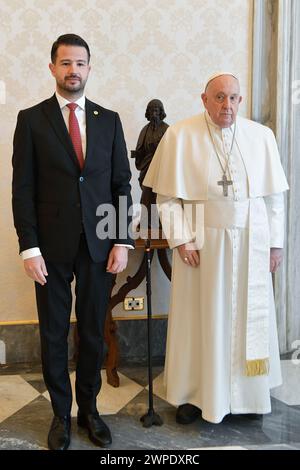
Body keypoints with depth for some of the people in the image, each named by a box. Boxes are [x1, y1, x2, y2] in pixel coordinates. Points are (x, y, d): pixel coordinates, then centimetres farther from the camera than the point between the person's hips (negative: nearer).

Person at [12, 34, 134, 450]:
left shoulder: (109, 120, 7)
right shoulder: (31, 119, 1)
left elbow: (121, 184, 6)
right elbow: (23, 189, -3)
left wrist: (122, 242, -2)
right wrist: (29, 247, -9)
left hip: (99, 245, 2)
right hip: (52, 246, -1)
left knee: (93, 332, 11)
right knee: (54, 333, 10)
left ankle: (89, 410, 29)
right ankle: (61, 414, 28)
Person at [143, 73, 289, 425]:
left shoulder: (261, 136, 3)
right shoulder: (179, 136, -5)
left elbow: (273, 195, 6)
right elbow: (167, 196, -5)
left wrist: (275, 242, 4)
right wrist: (180, 240, -12)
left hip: (251, 242, 3)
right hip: (202, 241, -2)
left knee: (249, 316, 12)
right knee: (200, 317, 7)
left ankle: (247, 393, 30)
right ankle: (193, 392, 25)